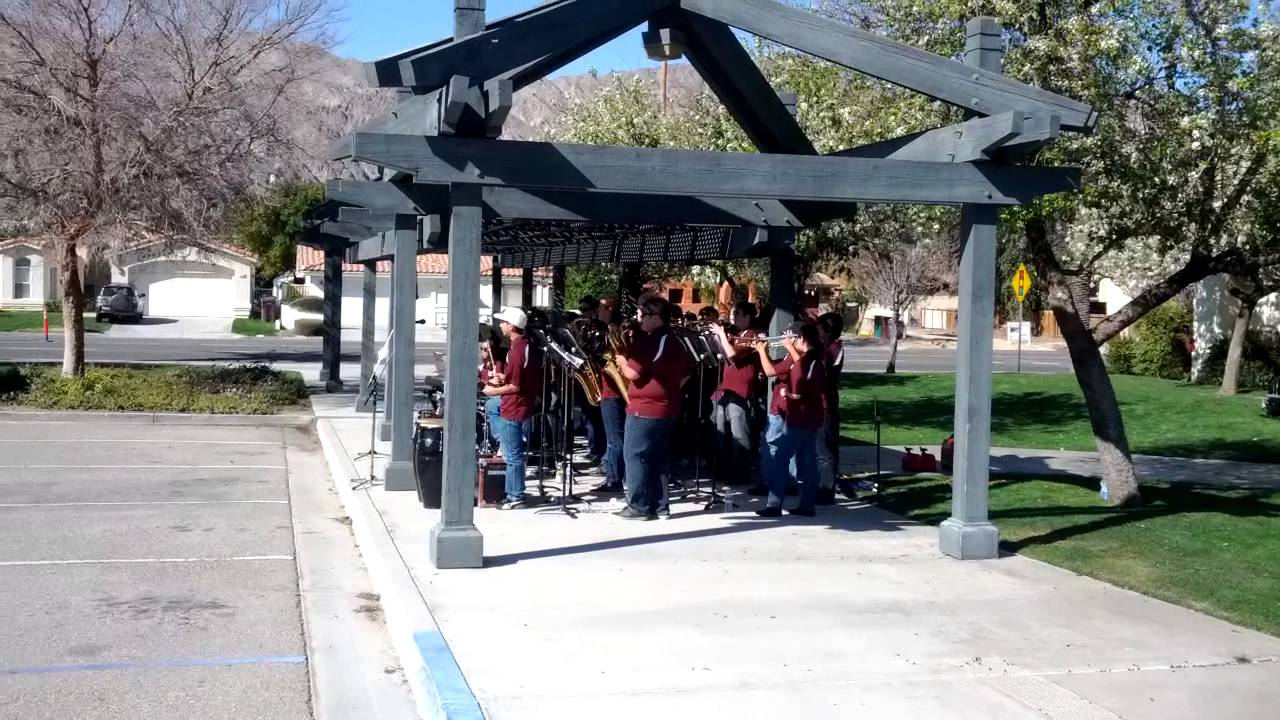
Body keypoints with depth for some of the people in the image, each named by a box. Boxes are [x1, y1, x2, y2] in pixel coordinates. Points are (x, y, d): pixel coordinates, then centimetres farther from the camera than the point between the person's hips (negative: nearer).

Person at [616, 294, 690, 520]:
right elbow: (685, 374, 21)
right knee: (655, 458, 15)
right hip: (667, 409, 9)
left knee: (634, 456, -2)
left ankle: (639, 507, -2)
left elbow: (632, 373, -18)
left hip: (645, 408, -9)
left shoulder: (649, 341, -16)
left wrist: (621, 359, 0)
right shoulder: (673, 341, 14)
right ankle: (658, 505, 16)